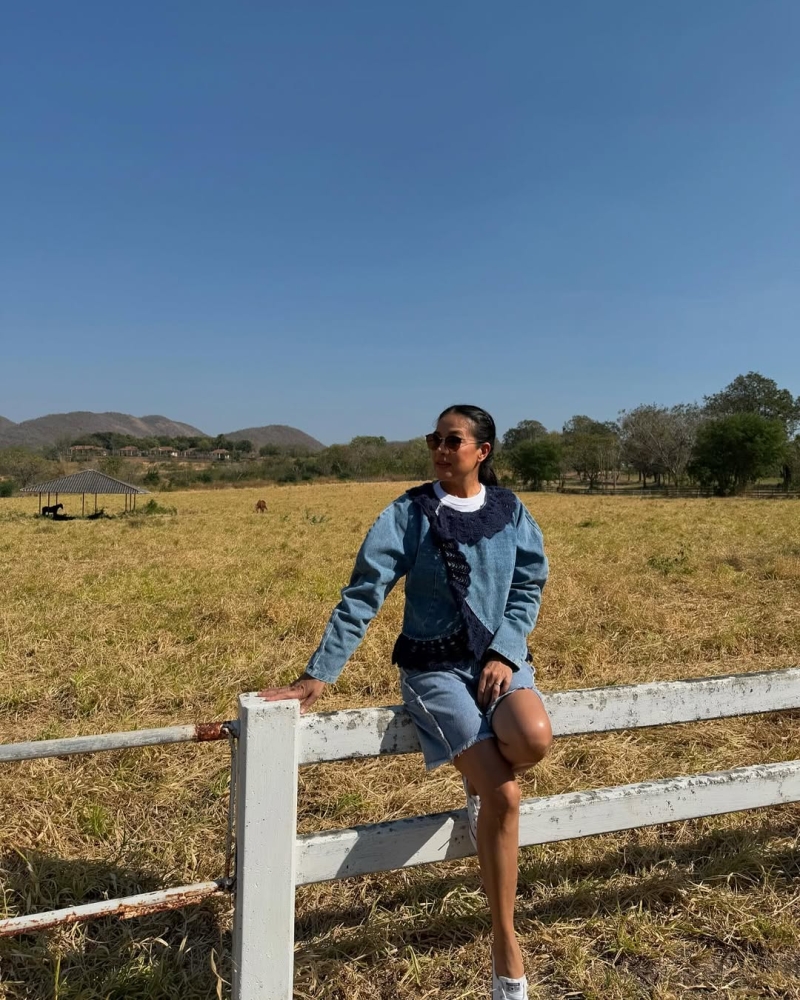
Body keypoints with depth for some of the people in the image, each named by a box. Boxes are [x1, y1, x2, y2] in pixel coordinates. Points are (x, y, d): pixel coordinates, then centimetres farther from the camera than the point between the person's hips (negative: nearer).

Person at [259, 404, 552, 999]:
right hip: (435, 665, -3)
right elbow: (362, 597, -8)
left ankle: (479, 779, 7)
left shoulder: (510, 512, 5)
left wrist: (504, 652, -11)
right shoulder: (408, 514, -5)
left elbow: (529, 587, 6)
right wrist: (319, 674, -13)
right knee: (505, 797, -16)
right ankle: (507, 947, 6)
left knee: (535, 739, -31)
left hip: (501, 657, 3)